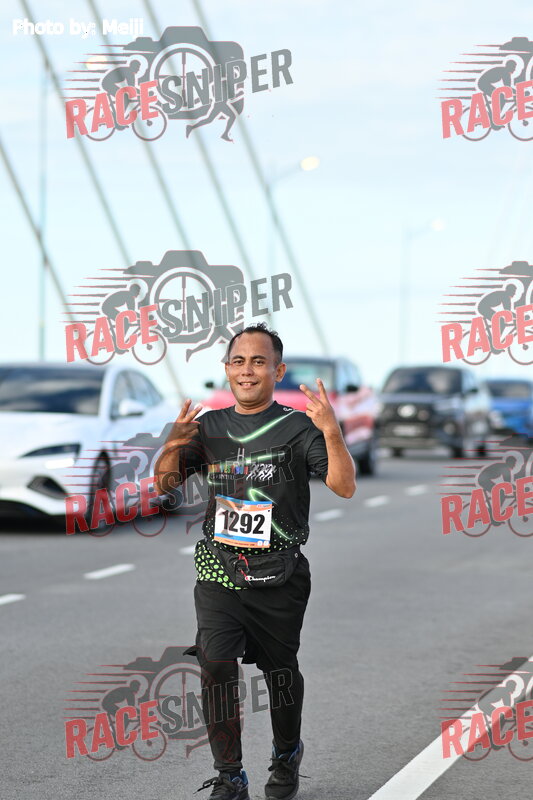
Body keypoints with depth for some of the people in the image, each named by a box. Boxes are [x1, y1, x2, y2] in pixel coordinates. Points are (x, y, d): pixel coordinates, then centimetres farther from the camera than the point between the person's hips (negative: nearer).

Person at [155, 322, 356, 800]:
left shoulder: (297, 428, -5)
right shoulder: (210, 426, 8)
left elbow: (344, 488, -13)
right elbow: (165, 483, 12)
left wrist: (332, 432, -29)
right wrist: (172, 447, -9)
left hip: (278, 575, -2)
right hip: (219, 568, 2)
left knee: (280, 670, 11)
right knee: (216, 666, -13)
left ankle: (287, 757, 37)